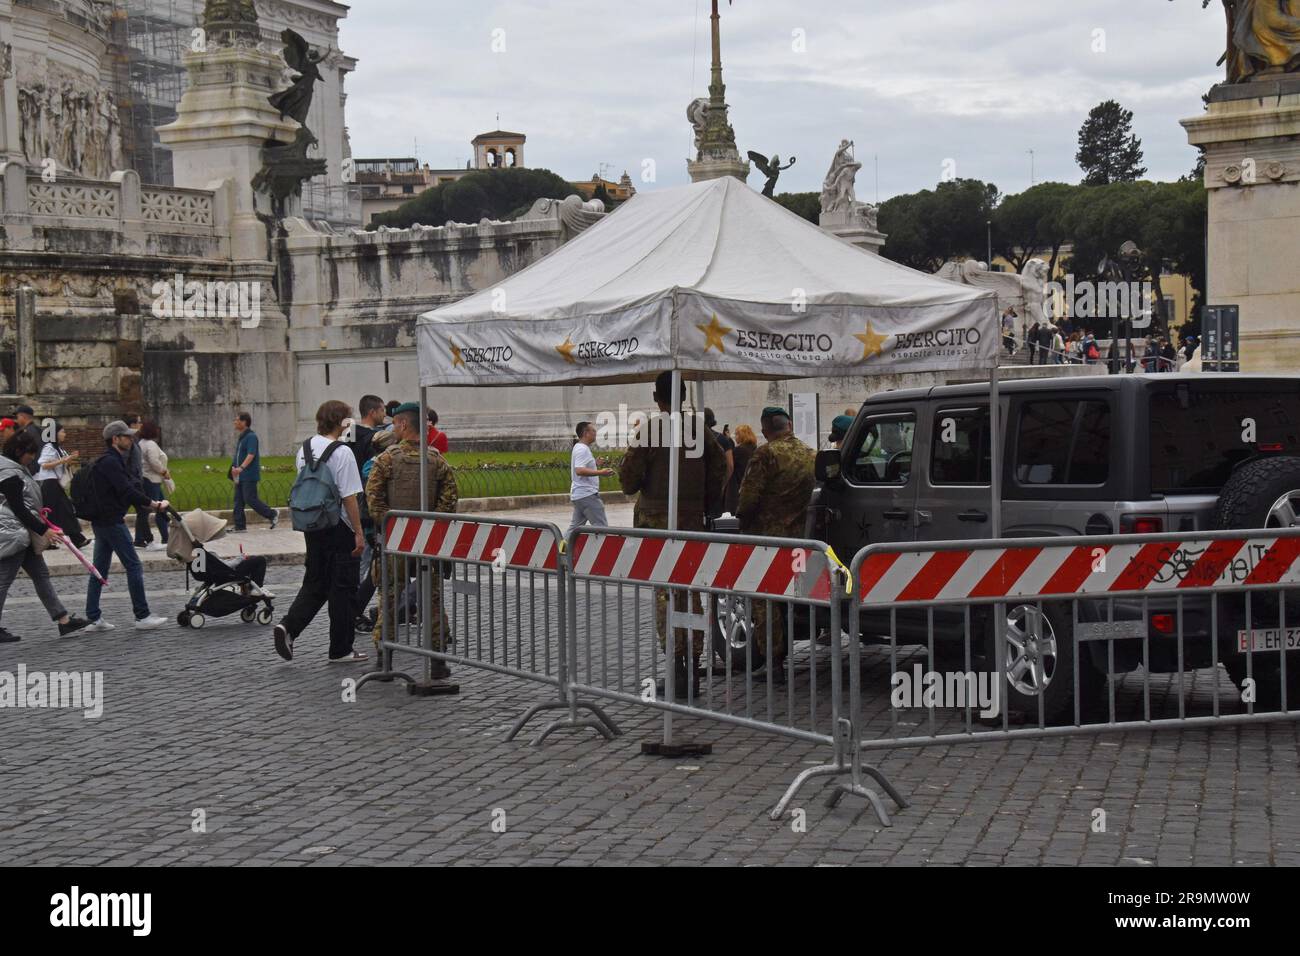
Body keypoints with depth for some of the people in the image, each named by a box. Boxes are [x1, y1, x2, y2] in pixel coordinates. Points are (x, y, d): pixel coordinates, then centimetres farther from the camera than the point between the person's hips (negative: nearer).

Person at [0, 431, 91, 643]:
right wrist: (43, 530, -18)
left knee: (41, 575, 9)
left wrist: (37, 512, 12)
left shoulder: (17, 470, 13)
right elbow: (17, 509, -21)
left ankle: (63, 620, 10)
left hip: (23, 534, 11)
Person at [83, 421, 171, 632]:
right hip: (112, 522, -11)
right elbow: (128, 492, -22)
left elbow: (130, 488, 19)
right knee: (134, 566, -6)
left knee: (100, 570, 10)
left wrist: (152, 505, 10)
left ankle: (93, 618, 12)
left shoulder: (114, 461, 18)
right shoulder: (110, 462, -15)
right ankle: (142, 616, -3)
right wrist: (156, 505, -19)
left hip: (101, 521, 11)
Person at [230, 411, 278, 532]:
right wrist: (234, 467, 24)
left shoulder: (251, 436, -15)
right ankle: (239, 526, 8)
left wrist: (241, 468, -38)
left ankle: (272, 514, 6)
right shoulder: (242, 437, 16)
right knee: (238, 501, 6)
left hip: (249, 475, -10)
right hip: (240, 475, 10)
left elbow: (251, 455, -26)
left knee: (250, 499, -9)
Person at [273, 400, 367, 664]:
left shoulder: (305, 449, 7)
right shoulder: (341, 453, -16)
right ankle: (341, 650, 9)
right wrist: (358, 533, -12)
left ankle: (288, 627, -5)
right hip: (338, 528, -7)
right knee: (342, 588, 3)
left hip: (311, 526, 7)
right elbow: (349, 497, -17)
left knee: (315, 582, 16)